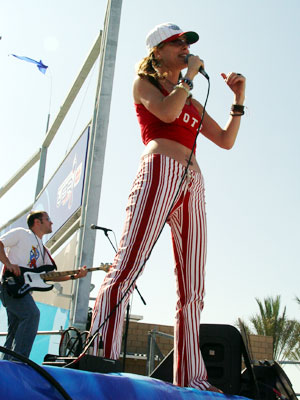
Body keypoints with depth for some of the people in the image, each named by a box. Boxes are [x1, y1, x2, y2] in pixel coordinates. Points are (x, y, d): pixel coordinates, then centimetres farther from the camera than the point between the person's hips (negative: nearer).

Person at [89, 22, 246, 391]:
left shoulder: (191, 100, 33)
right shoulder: (144, 83, 16)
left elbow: (226, 140, 28)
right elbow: (166, 111, -6)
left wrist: (238, 99, 20)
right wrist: (190, 74, 7)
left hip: (192, 183, 7)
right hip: (159, 170, -6)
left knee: (192, 289, -1)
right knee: (128, 264, -22)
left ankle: (190, 379, 1)